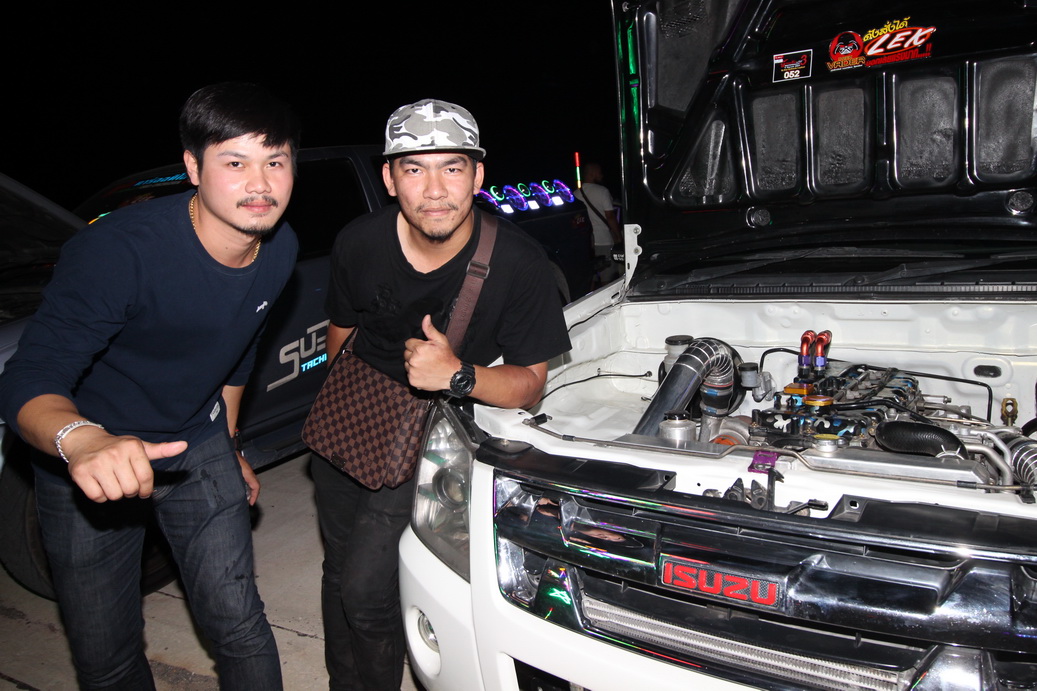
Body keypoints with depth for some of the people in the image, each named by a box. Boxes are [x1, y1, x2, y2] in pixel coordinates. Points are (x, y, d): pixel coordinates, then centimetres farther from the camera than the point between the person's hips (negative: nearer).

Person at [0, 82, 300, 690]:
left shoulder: (281, 248, -9)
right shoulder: (119, 250, -29)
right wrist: (82, 441, -56)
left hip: (198, 447, 4)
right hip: (87, 463, -3)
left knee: (239, 623, 4)